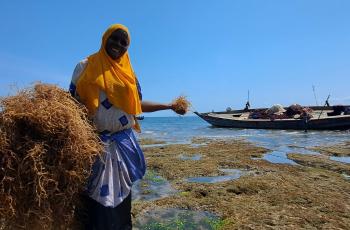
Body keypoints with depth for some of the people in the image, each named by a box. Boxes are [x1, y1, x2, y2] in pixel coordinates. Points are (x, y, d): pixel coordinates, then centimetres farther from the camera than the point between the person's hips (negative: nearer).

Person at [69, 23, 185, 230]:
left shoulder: (128, 72, 12)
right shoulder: (86, 66, 2)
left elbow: (137, 104, 14)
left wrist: (170, 106, 15)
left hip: (123, 142, 4)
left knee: (121, 194, 13)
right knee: (97, 197, 3)